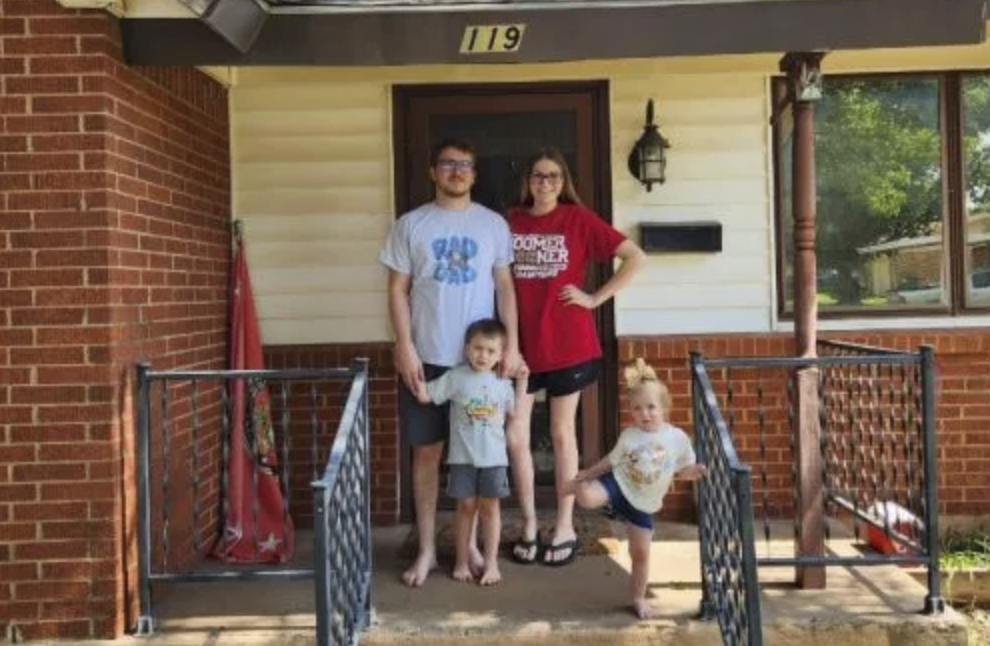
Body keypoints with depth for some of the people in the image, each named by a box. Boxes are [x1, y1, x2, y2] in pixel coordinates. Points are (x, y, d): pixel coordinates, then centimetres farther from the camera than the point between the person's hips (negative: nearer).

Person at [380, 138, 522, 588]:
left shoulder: (493, 224, 5)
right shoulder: (411, 225, 2)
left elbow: (505, 286, 5)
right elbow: (398, 291, 1)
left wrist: (512, 344, -3)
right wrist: (405, 347, -8)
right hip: (427, 358, -1)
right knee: (427, 451, 5)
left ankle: (472, 542, 22)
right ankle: (427, 549, 16)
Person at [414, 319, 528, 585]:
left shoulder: (503, 383, 4)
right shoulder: (456, 377, -3)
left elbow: (515, 412, 13)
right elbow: (425, 395, -4)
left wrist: (522, 381, 9)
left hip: (494, 456, 1)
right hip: (462, 456, -1)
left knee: (489, 507, 7)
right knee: (466, 506, 7)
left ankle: (491, 563, 15)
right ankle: (462, 561, 20)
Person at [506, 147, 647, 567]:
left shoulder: (578, 219, -3)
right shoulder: (510, 222, 4)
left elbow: (636, 257, -5)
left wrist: (595, 298, -9)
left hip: (568, 344, -2)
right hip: (520, 345, 3)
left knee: (561, 434, 8)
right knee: (514, 435, 2)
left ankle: (565, 527, 21)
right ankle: (529, 525, 19)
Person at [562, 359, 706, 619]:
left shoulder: (678, 437, -7)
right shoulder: (629, 435, -7)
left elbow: (682, 470, 4)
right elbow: (612, 460, 7)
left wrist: (694, 471, -18)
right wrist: (586, 474, 10)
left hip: (642, 502, 1)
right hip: (618, 483, -1)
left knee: (641, 553, 7)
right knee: (588, 498, -33)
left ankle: (639, 599, 30)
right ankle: (578, 486, 4)